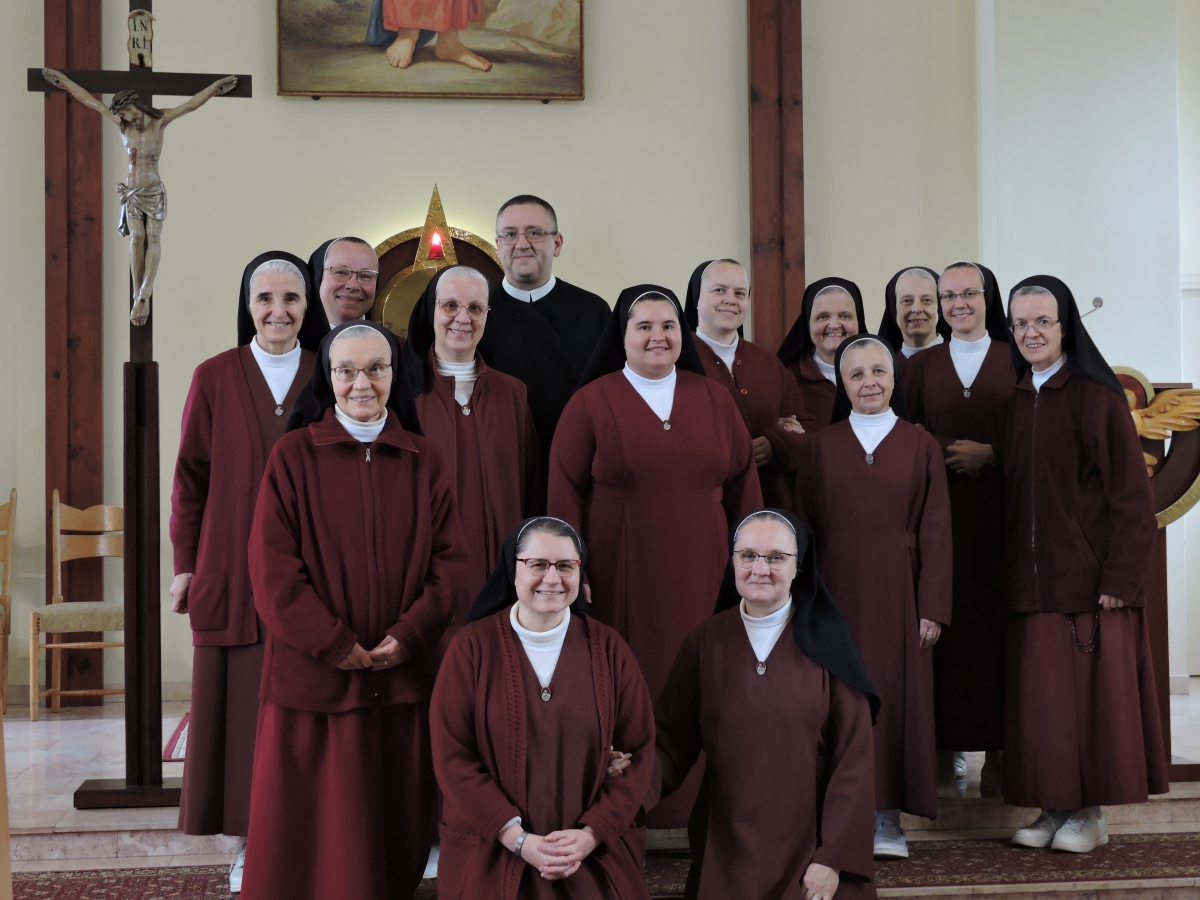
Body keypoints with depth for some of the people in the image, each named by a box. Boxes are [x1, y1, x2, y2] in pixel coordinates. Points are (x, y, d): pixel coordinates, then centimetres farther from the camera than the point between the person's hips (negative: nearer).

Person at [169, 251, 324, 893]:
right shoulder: (214, 377, 1)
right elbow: (191, 478, 3)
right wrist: (185, 565, 1)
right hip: (233, 573, -1)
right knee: (243, 709, 3)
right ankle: (249, 842, 14)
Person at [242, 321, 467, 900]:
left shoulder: (424, 461, 7)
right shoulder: (294, 455, -1)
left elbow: (450, 562, 3)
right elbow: (272, 568, -7)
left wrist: (407, 637, -11)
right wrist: (337, 646, -13)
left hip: (403, 675, 2)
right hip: (311, 675, -2)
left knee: (395, 824, 9)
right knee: (311, 825, 3)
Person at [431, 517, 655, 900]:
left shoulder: (608, 648, 0)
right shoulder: (472, 646, -5)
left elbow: (639, 750, 0)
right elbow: (453, 756, -7)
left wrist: (591, 834, -12)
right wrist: (519, 839, -15)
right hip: (490, 858, -1)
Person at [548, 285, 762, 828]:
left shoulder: (713, 398, 9)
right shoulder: (592, 402, 0)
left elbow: (742, 483, 10)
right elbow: (566, 494, -2)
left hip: (699, 575, 3)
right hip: (620, 578, -2)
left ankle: (699, 802, 17)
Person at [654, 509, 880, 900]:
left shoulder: (825, 642, -7)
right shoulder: (703, 642, -1)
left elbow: (853, 757, -8)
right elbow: (672, 740, -3)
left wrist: (835, 856, -12)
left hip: (810, 845, -1)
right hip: (726, 848, 2)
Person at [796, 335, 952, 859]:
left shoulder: (920, 445, 3)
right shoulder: (823, 446, 5)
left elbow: (935, 530, 0)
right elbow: (806, 526, 5)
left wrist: (932, 607, -7)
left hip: (897, 591, -1)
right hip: (840, 589, 1)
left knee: (895, 694, 1)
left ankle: (887, 816, 8)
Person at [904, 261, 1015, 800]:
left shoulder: (1016, 362, 8)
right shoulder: (922, 366, 13)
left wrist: (990, 454, -9)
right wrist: (947, 453, -7)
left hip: (1001, 512, -1)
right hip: (938, 512, 1)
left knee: (998, 626, -4)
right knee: (946, 623, -4)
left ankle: (999, 755, 3)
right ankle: (947, 754, 2)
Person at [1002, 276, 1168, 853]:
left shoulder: (1097, 398, -6)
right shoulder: (1015, 403, 11)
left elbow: (1131, 493, -9)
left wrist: (1120, 579, -15)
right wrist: (1008, 575, 5)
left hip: (1089, 577, -5)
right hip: (1032, 581, 5)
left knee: (1090, 692, 0)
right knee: (1038, 695, 6)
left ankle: (1090, 813, 11)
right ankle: (1054, 808, 16)